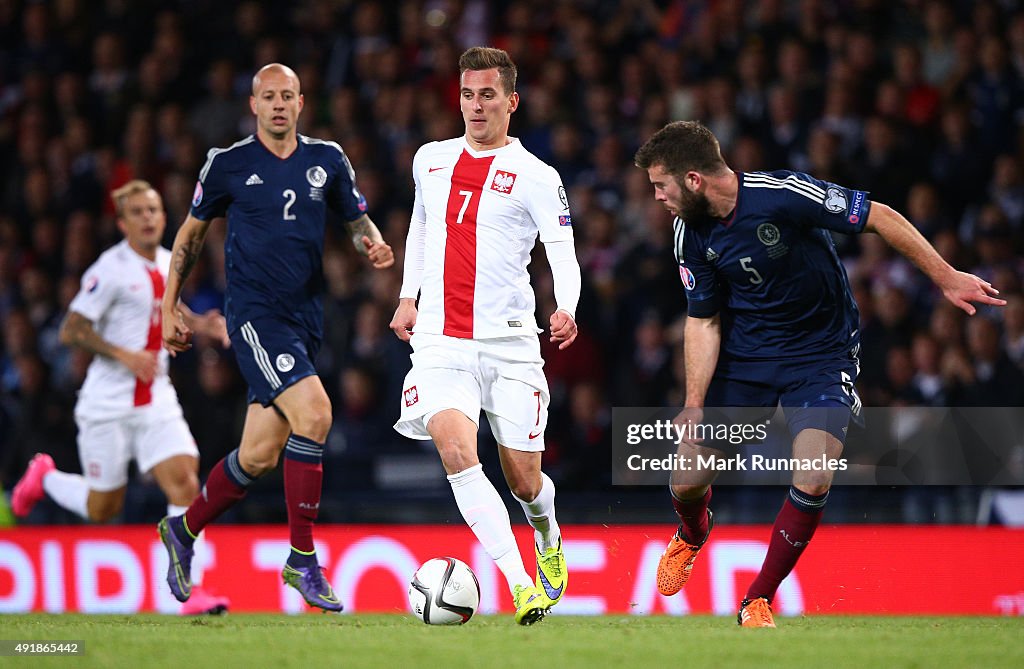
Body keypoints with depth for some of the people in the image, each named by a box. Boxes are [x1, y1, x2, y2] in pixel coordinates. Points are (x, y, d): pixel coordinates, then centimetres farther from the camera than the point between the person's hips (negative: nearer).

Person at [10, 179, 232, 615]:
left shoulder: (168, 264, 7)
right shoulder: (111, 270, -14)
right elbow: (70, 332, -14)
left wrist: (199, 324, 10)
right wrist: (124, 355, -23)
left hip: (157, 400, 5)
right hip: (108, 405, -5)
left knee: (185, 483, -14)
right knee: (102, 509, 5)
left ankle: (191, 592, -13)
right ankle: (44, 477, 36)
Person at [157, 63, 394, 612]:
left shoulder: (327, 160, 8)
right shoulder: (228, 164, 0)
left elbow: (358, 219, 17)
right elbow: (192, 231, 11)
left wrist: (373, 244, -7)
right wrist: (170, 307, 10)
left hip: (305, 317, 5)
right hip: (254, 313, -5)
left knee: (261, 454, 7)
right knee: (314, 412, -24)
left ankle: (184, 529, 33)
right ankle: (302, 559, -16)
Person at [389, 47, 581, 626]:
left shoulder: (535, 176, -1)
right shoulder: (431, 160, 12)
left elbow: (564, 253, -10)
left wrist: (566, 310, -28)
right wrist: (408, 296, 21)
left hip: (509, 340, -2)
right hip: (440, 340, 2)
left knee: (524, 479, 4)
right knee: (457, 451, -23)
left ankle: (548, 539, 41)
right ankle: (520, 586, -27)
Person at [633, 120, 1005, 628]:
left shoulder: (782, 195, -25)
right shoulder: (692, 234, -8)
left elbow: (879, 218, -17)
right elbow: (703, 319, 0)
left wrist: (945, 278, -15)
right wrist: (695, 405, -10)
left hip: (820, 353, -4)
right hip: (743, 356, 4)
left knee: (812, 480, -22)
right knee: (687, 483, 3)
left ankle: (758, 601, -3)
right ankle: (693, 535, 42)